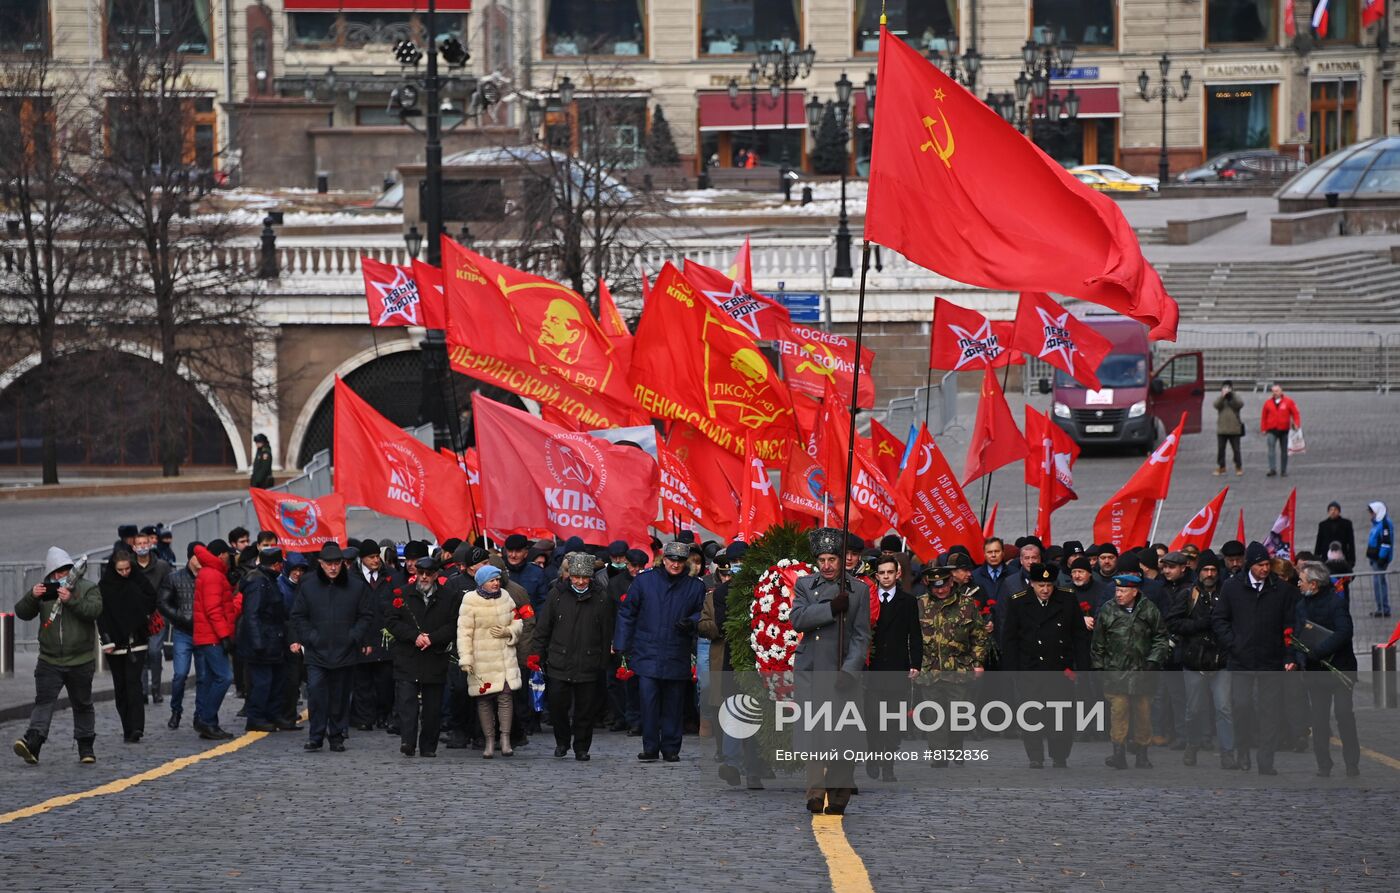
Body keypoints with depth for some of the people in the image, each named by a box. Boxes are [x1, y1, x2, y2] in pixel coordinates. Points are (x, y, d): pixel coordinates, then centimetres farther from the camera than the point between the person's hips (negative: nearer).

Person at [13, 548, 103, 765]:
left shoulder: (88, 588, 0)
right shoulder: (44, 591, 9)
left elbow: (95, 610, -18)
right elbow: (22, 613, 1)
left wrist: (71, 600, -29)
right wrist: (32, 597, -18)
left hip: (80, 661, -1)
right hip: (49, 661, 1)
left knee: (82, 705, 11)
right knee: (44, 701, -13)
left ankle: (86, 747, 22)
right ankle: (32, 743, -26)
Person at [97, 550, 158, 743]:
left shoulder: (139, 581, 2)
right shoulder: (105, 586, 1)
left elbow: (151, 605, 11)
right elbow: (101, 616, -3)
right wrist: (106, 641, -10)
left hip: (136, 641, -1)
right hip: (115, 642, 1)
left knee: (133, 682, -12)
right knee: (120, 686, 5)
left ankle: (136, 728, -19)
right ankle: (129, 729, 11)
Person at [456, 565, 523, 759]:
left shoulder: (505, 598, 8)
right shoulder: (470, 602, -7)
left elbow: (517, 623, 17)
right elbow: (464, 632, -10)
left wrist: (508, 632, -6)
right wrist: (465, 659, -17)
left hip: (504, 659, 3)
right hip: (481, 661, -3)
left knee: (505, 696, -8)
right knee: (484, 700, 2)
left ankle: (505, 739, -3)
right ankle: (489, 741, 11)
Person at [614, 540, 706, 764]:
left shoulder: (695, 586, 4)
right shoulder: (644, 581, 2)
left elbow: (703, 614, 14)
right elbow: (627, 614, 7)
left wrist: (691, 623, -10)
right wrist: (623, 646, 4)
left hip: (677, 658, 1)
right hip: (647, 654, -1)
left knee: (673, 704, 6)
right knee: (649, 701, -7)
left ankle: (671, 748, 16)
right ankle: (650, 748, 1)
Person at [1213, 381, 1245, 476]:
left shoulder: (1235, 398, 6)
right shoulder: (1220, 399, 9)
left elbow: (1240, 404, -14)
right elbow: (1216, 405, -12)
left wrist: (1232, 394, -19)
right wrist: (1223, 395, -22)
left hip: (1234, 429, -1)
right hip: (1222, 429, 1)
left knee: (1236, 450, 2)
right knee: (1220, 449, 4)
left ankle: (1239, 468, 10)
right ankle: (1220, 467, 12)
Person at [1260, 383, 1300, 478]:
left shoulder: (1288, 402, 1)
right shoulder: (1268, 403, 5)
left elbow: (1295, 414, 0)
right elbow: (1264, 417, 8)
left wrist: (1296, 424, -12)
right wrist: (1263, 429, 4)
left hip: (1284, 430, 0)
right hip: (1272, 430, 0)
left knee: (1284, 451, 8)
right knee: (1271, 450, -15)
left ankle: (1283, 470, 16)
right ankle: (1272, 469, -18)